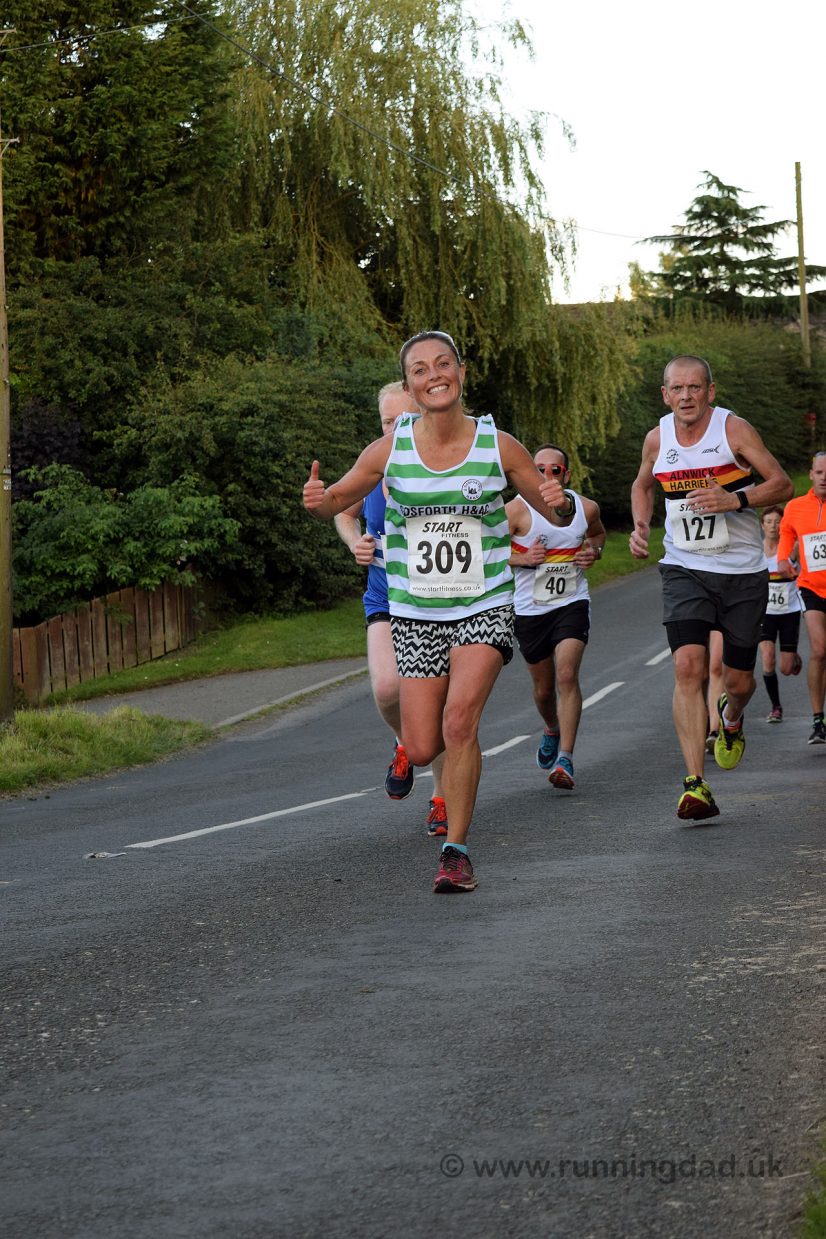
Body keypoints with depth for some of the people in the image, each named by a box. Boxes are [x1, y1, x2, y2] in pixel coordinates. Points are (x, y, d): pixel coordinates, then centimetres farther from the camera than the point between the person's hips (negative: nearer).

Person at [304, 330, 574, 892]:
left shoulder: (498, 445, -5)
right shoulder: (389, 450, -4)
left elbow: (557, 513, 5)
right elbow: (336, 502, 7)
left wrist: (561, 503, -20)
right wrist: (316, 500, -17)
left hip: (485, 609, -2)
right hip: (415, 615, 2)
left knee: (460, 718, -24)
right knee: (422, 749, 0)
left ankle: (457, 849, -11)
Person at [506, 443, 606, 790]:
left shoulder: (585, 508, -2)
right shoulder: (516, 510, -13)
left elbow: (598, 533, 21)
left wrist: (594, 550, -1)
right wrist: (521, 558, -23)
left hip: (572, 604, 0)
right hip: (529, 609, 0)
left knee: (567, 675, -20)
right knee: (543, 687, 14)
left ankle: (565, 759, -21)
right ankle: (552, 731, 48)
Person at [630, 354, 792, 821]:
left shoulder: (733, 429, -10)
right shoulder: (657, 439, 2)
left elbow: (782, 485, -11)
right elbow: (643, 485, 23)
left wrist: (736, 500, -27)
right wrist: (641, 526, 5)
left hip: (742, 572, -1)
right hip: (685, 569, 1)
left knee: (739, 680, 5)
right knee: (688, 666, -19)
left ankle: (731, 719, 46)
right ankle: (696, 784, -22)